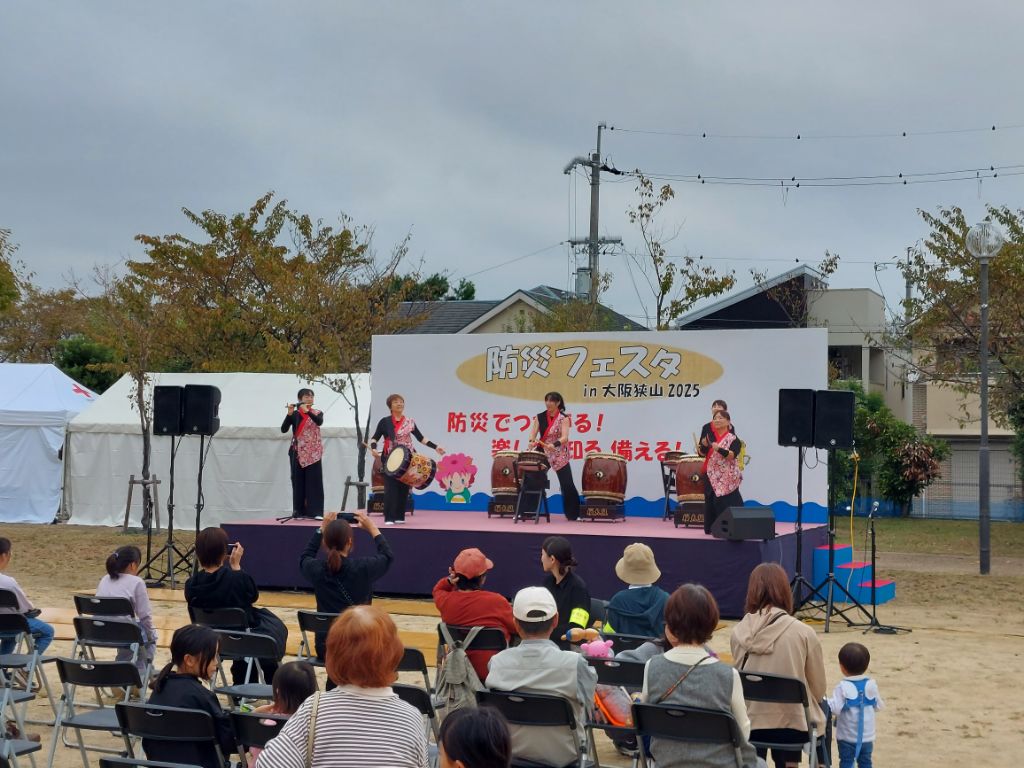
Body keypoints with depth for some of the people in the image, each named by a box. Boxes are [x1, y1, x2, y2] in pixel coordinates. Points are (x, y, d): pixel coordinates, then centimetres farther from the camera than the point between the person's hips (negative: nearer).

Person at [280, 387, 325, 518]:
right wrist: (289, 413, -21)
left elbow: (319, 422, -17)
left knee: (314, 482, -5)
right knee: (298, 482, 1)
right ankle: (299, 511, 5)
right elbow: (283, 429, -8)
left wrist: (307, 411, -29)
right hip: (298, 453, 0)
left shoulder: (317, 413, 6)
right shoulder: (295, 414, 4)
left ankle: (314, 511, -6)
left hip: (313, 453, 0)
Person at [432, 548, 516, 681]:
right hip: (491, 671, -5)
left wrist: (449, 581, -3)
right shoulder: (496, 601, -21)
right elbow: (517, 628, -5)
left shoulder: (445, 601, -10)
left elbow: (438, 589, 17)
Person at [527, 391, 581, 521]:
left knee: (567, 485, -5)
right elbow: (534, 432, -4)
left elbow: (564, 437, -19)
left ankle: (574, 514, 4)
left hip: (559, 456, -4)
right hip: (543, 453, 4)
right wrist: (532, 441, -27)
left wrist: (554, 445, -38)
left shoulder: (564, 418, -7)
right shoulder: (540, 417, 4)